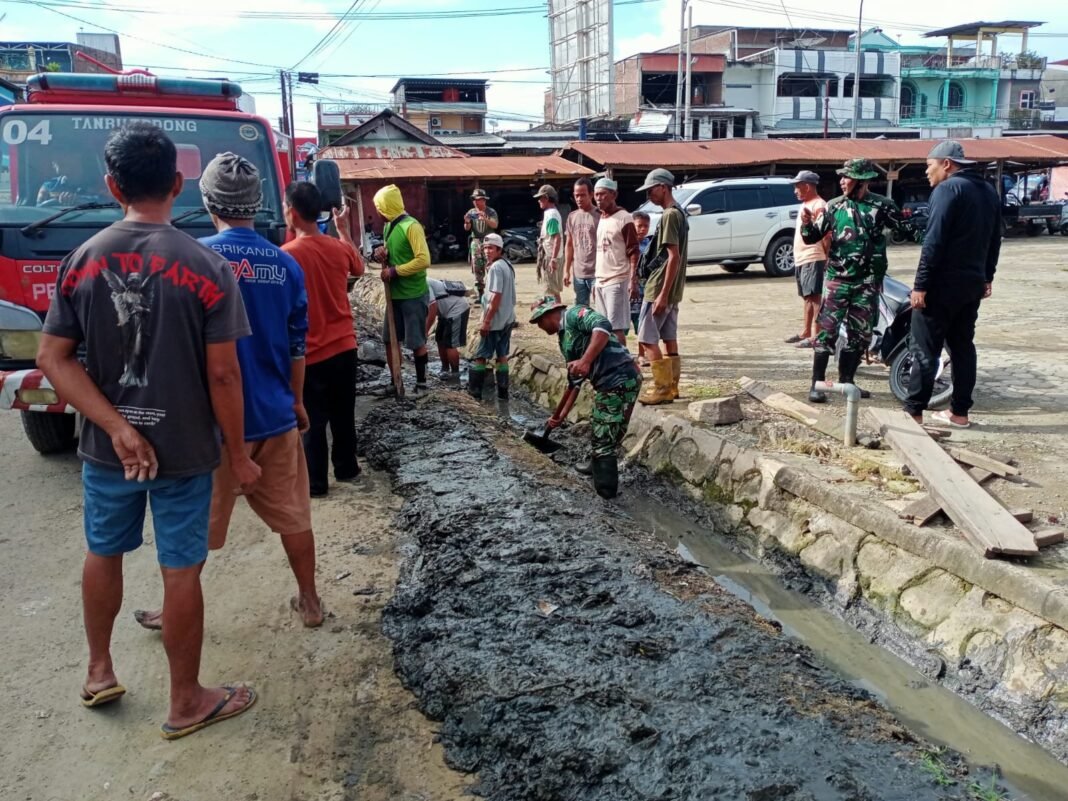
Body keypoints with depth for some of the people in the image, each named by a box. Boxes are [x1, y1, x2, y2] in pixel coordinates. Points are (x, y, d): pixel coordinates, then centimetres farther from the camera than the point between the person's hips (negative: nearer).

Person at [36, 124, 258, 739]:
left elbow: (53, 358, -6)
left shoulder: (82, 262, -4)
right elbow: (223, 375, -15)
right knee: (181, 572, 8)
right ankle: (187, 703, 24)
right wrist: (238, 455, -5)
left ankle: (100, 671, 42)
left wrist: (116, 427, -11)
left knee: (103, 554, 25)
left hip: (105, 448, 4)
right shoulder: (207, 267, -15)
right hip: (185, 450, -3)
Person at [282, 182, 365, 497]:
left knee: (312, 421, 6)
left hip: (309, 354, -5)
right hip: (344, 347, 5)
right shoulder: (340, 247, 0)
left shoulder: (286, 255, -17)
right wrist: (344, 229, 29)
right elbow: (359, 267, 23)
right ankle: (346, 467, 33)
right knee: (343, 414, 19)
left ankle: (315, 483, 15)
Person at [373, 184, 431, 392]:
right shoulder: (388, 226, 10)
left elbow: (423, 260, -23)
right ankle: (395, 381, 24)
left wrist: (394, 271, -19)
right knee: (390, 339, 12)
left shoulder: (411, 226, -16)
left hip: (413, 294, -9)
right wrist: (382, 255, -1)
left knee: (416, 342, 1)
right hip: (395, 293, 9)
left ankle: (421, 383, 14)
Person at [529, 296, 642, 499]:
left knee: (604, 438, -3)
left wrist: (586, 360, -31)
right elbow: (575, 381, 26)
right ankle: (597, 466, 50)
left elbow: (603, 326, -25)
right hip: (608, 383, 10)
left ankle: (606, 492, 7)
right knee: (598, 427, 28)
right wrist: (562, 415, 26)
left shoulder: (573, 315, -5)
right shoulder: (564, 340, 22)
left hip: (620, 379, -10)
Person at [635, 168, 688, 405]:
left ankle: (663, 388, -3)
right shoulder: (679, 213, 14)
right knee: (669, 338, 12)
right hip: (673, 290, 10)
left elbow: (674, 257, -22)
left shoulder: (669, 215, -16)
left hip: (659, 288, -10)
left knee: (648, 339, -6)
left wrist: (662, 294, -23)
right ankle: (671, 386, 18)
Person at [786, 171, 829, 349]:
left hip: (813, 260, -10)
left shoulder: (819, 205, -11)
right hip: (801, 259, 10)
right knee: (807, 297, 14)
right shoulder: (805, 205, 19)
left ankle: (816, 336, -10)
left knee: (815, 297, -9)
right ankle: (805, 332, 21)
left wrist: (828, 258, -20)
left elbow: (826, 235, -16)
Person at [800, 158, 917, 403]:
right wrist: (807, 224, -16)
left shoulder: (882, 206, 0)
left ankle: (846, 381, 21)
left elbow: (907, 230, 5)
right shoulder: (834, 206, 3)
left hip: (868, 282, 1)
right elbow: (812, 238, 5)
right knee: (827, 330, -8)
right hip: (837, 279, -1)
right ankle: (817, 383, -4)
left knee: (860, 334, 8)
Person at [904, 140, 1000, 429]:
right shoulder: (989, 191, 15)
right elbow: (994, 239, 19)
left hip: (943, 283, -8)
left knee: (925, 349, -5)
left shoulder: (948, 189, -12)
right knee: (963, 346, 12)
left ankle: (914, 411, -3)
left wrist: (921, 284, -19)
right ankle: (959, 412, 15)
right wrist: (987, 276, 25)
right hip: (973, 282, 8)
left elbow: (934, 242, -19)